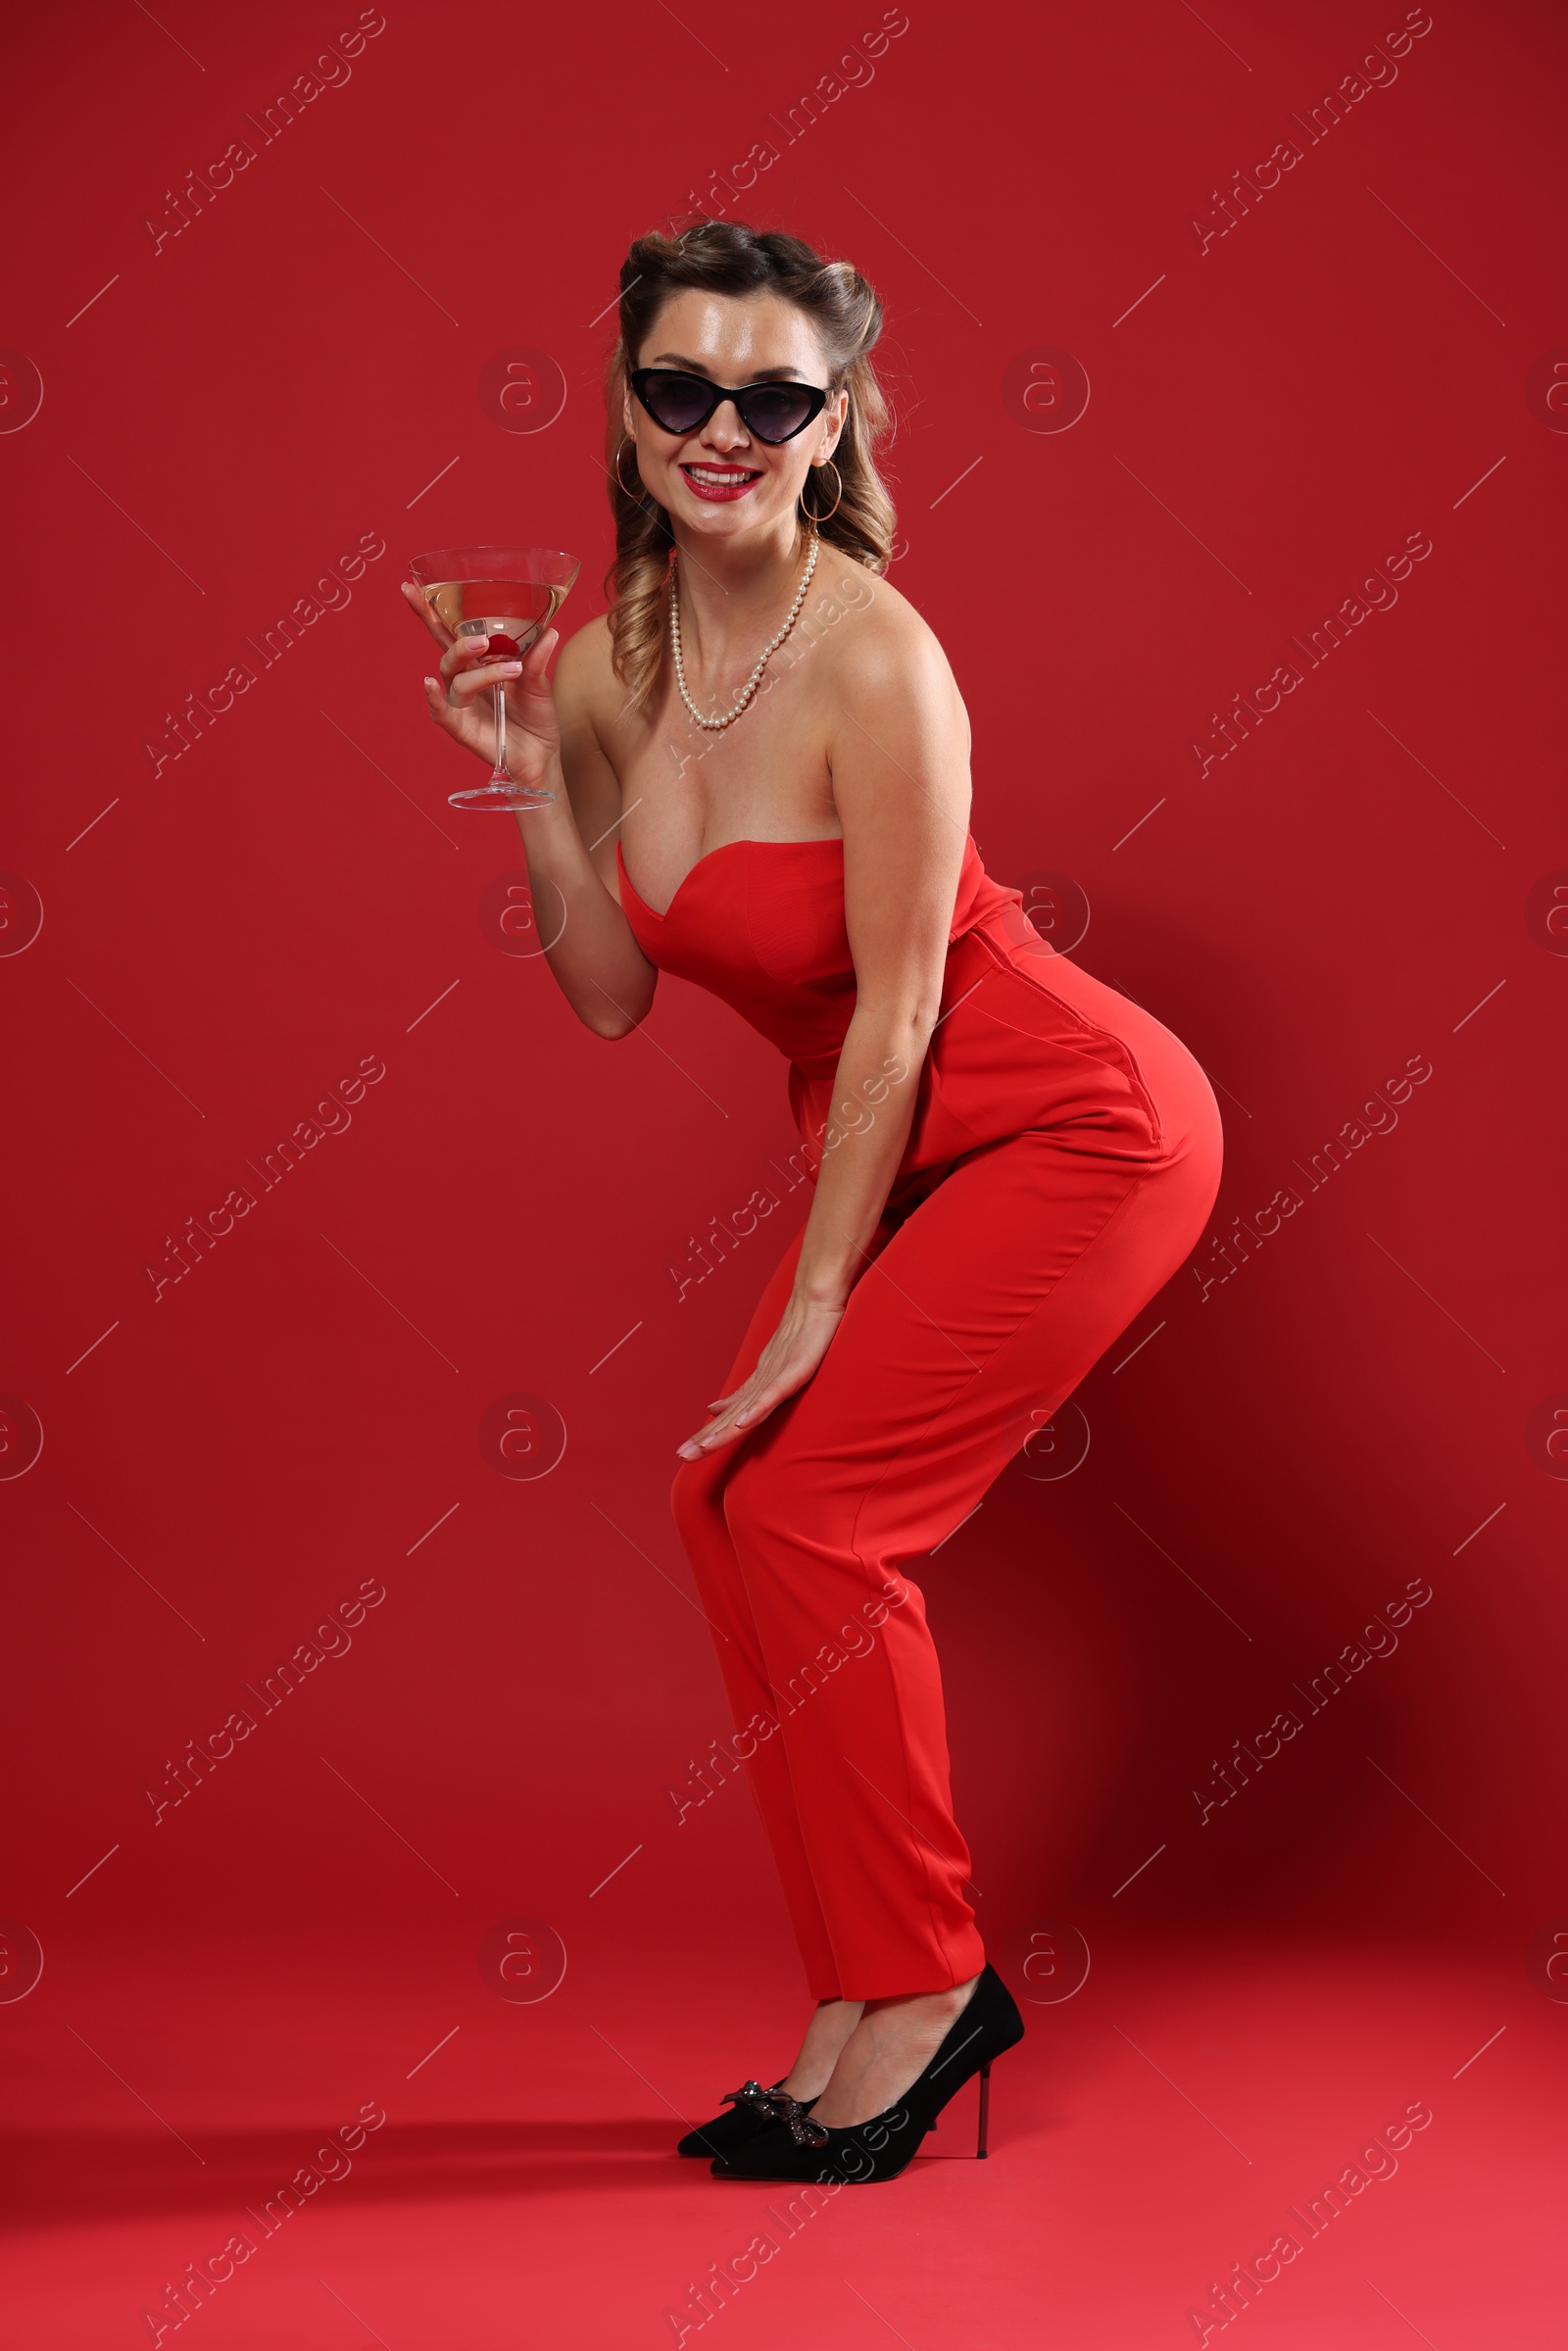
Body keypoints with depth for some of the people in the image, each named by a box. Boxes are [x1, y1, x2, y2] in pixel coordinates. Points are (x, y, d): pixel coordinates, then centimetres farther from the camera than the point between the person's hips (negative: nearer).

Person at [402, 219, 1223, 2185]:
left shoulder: (873, 660, -24)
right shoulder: (607, 664, -2)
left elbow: (897, 1006, -19)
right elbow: (610, 999, 3)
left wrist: (815, 1298, -13)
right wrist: (530, 777, -10)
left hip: (1081, 1131, -8)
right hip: (913, 1144, 8)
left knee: (810, 1510, -11)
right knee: (728, 1503, 2)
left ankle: (919, 1983, 7)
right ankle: (877, 1996, 14)